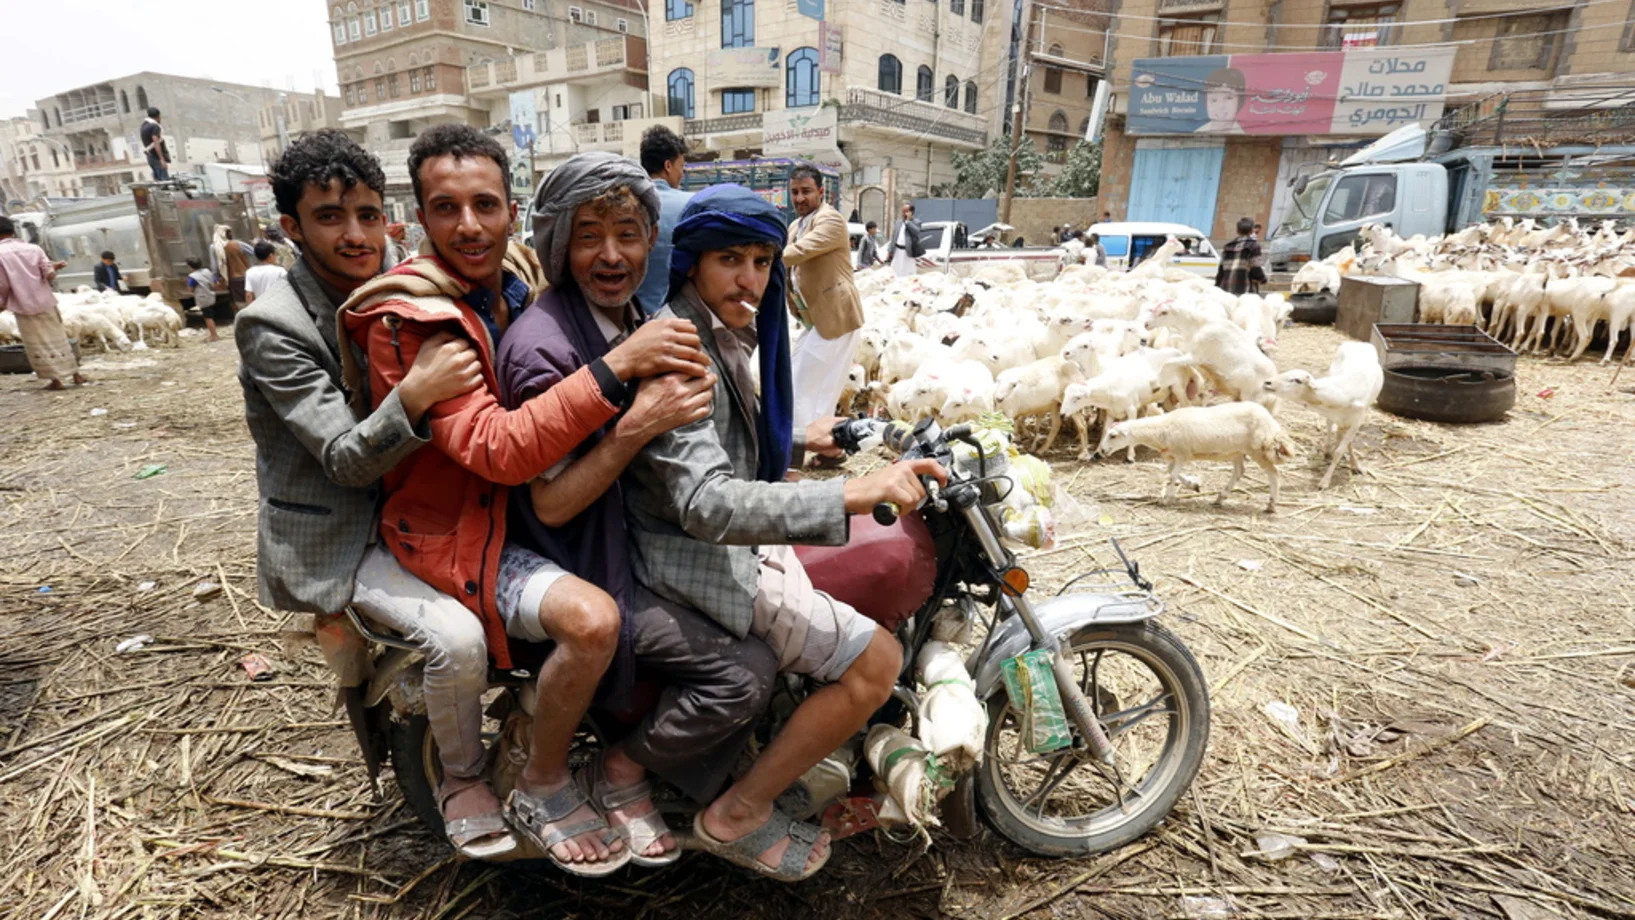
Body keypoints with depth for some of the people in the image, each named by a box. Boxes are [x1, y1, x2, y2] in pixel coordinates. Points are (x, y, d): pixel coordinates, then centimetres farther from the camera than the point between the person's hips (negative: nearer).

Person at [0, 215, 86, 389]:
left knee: (39, 345, 2)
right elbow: (49, 275, -2)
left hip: (24, 306, -3)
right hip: (45, 302, 3)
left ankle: (55, 379, 0)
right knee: (57, 338, 13)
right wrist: (54, 267, 19)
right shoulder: (33, 248, -1)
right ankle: (76, 374, 16)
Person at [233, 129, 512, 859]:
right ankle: (461, 779, 3)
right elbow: (348, 461, -22)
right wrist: (415, 394, -41)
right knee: (457, 636, -25)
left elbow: (470, 397, 7)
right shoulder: (272, 326, -17)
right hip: (337, 539, -6)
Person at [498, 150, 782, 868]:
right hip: (592, 574, -9)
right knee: (747, 674, -17)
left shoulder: (636, 322, 7)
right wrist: (637, 425, -31)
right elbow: (551, 503, -20)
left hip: (648, 546, 9)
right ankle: (622, 772, 10)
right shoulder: (540, 345, -20)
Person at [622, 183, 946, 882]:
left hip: (733, 536, 10)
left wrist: (799, 441, 21)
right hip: (696, 556, -10)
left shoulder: (721, 334, 9)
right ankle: (736, 816, 3)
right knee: (876, 662, -15)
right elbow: (706, 503, -33)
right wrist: (853, 493, -41)